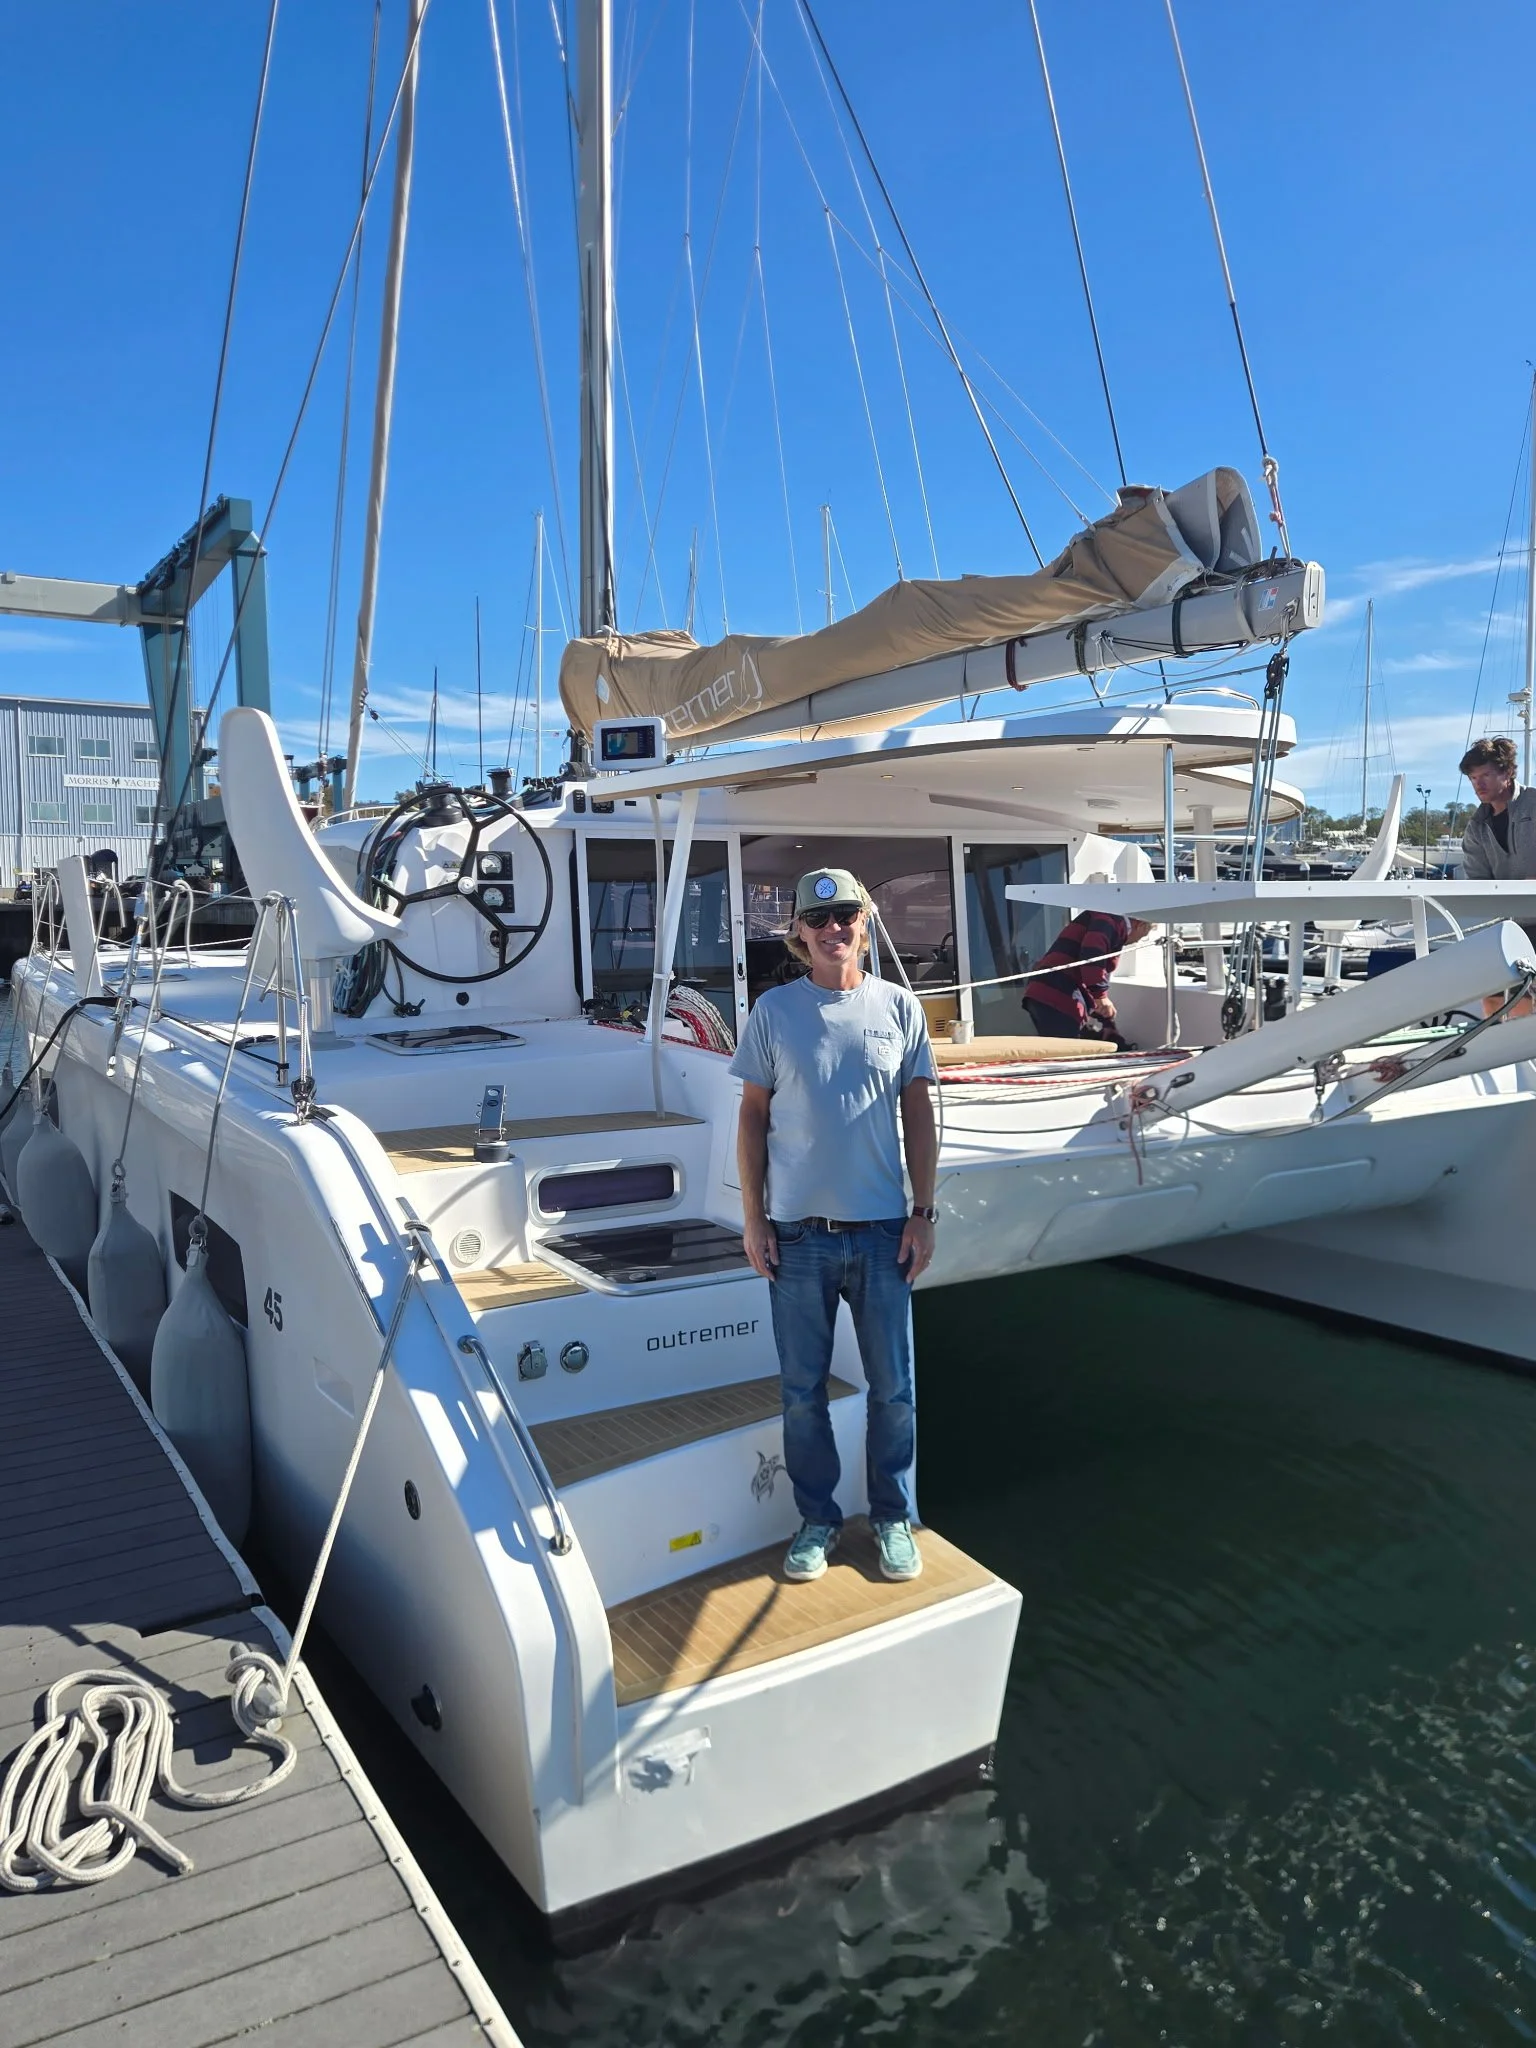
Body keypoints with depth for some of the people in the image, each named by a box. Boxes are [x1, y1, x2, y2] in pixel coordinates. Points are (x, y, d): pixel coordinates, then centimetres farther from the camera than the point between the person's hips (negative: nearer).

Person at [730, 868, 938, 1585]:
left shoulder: (899, 1007, 2)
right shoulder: (773, 1010, 0)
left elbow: (918, 1116, 6)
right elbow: (753, 1116, 3)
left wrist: (923, 1214, 2)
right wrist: (753, 1218, -1)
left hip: (882, 1229, 1)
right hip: (797, 1231, 0)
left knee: (893, 1388, 10)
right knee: (803, 1390, 10)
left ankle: (892, 1516, 29)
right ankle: (817, 1518, 28)